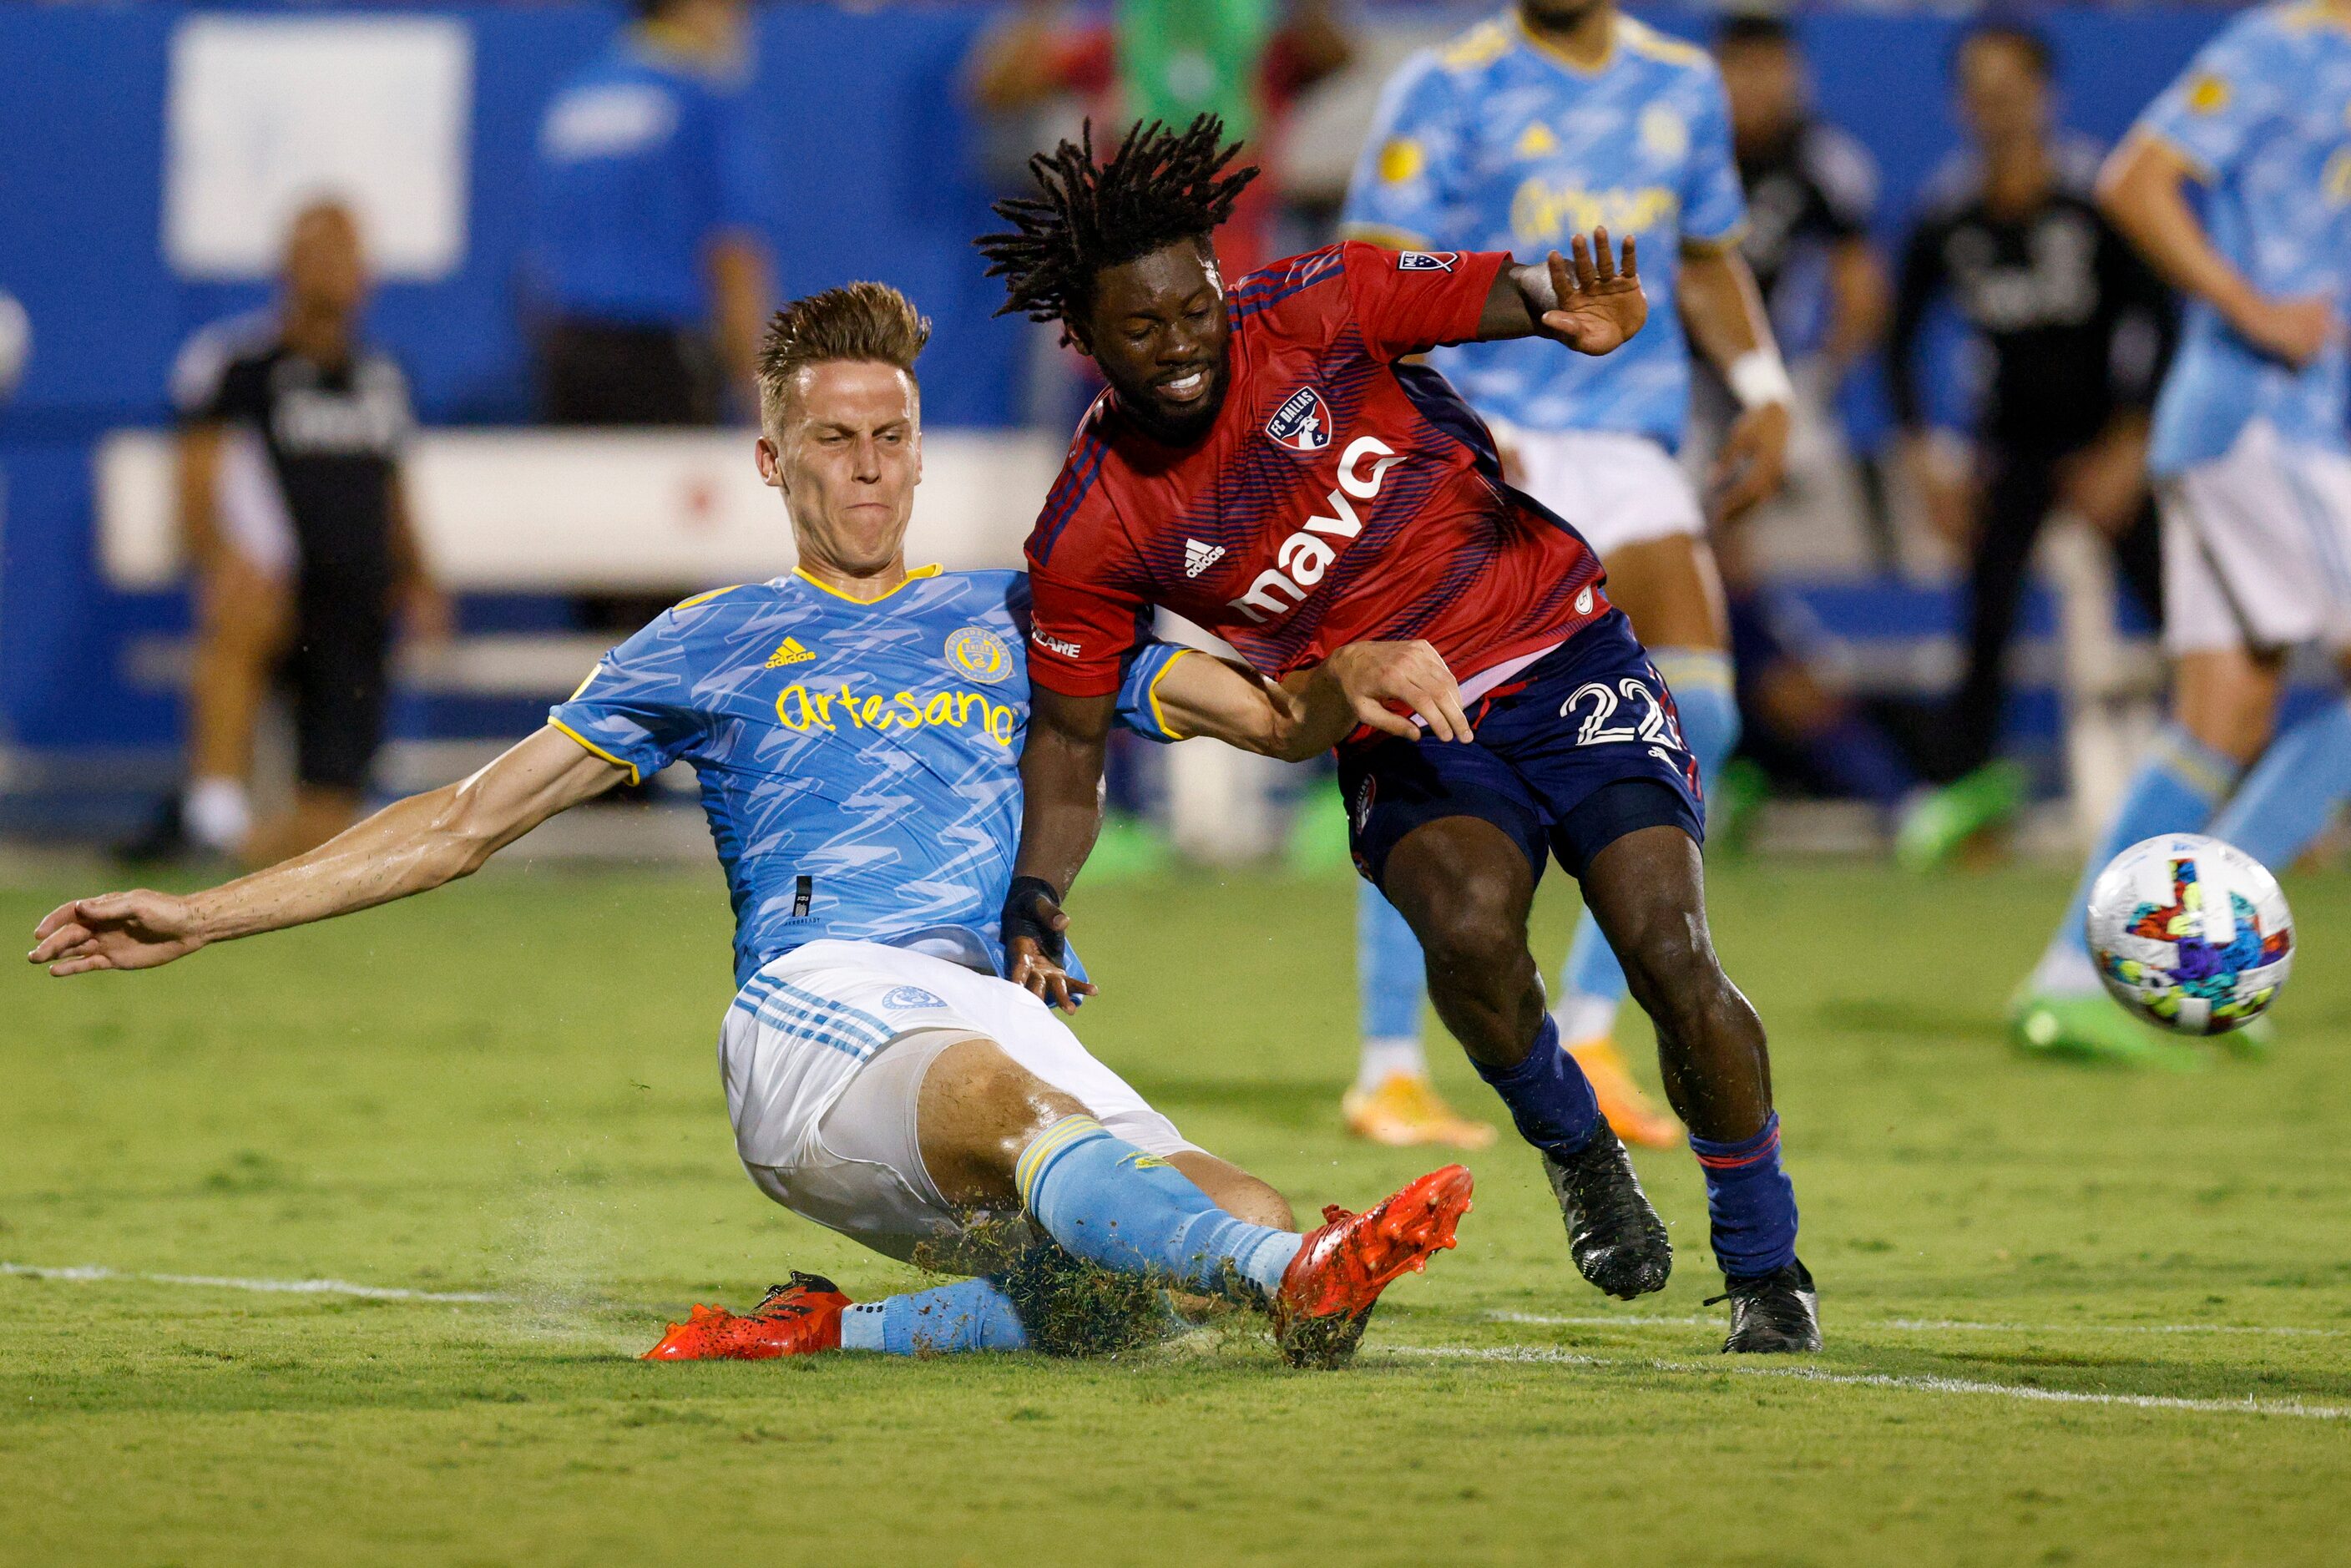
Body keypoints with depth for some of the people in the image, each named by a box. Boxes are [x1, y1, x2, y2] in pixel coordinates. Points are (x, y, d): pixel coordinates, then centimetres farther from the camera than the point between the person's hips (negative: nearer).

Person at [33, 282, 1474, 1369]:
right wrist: (206, 916, 19)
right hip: (822, 1004, -3)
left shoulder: (1016, 617, 29)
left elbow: (1276, 718, 26)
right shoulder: (708, 649, 25)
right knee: (1012, 1102, -39)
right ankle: (1297, 1275, -63)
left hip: (1013, 1018, 3)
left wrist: (1354, 673, 1)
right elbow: (465, 824, 25)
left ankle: (830, 1336, -17)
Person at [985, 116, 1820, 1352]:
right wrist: (1034, 902, -14)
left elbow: (1497, 291, -13)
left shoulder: (1315, 310, -11)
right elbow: (1071, 734, 0)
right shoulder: (1090, 535, -9)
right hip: (1404, 740, 1)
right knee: (1469, 925, -31)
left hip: (1563, 659, 0)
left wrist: (1568, 309, -37)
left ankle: (1766, 1272, 2)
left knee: (1670, 955, -16)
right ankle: (1574, 1148, -1)